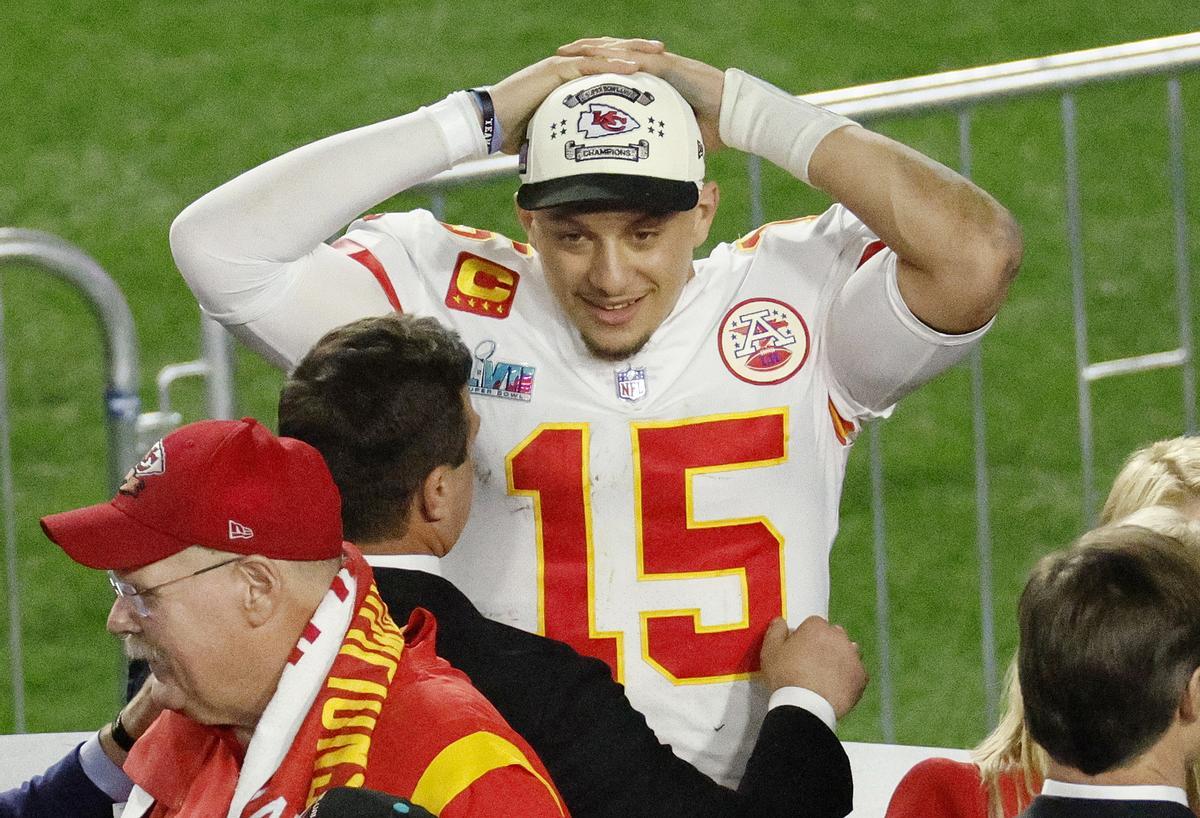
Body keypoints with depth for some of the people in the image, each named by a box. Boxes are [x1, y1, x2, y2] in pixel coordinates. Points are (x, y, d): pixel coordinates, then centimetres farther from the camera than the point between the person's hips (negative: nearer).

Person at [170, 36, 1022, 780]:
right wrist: (473, 123, -2)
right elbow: (219, 246, -3)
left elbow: (978, 254, -12)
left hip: (749, 793, 0)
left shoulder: (805, 300, 4)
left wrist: (744, 109, -5)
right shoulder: (446, 302, 4)